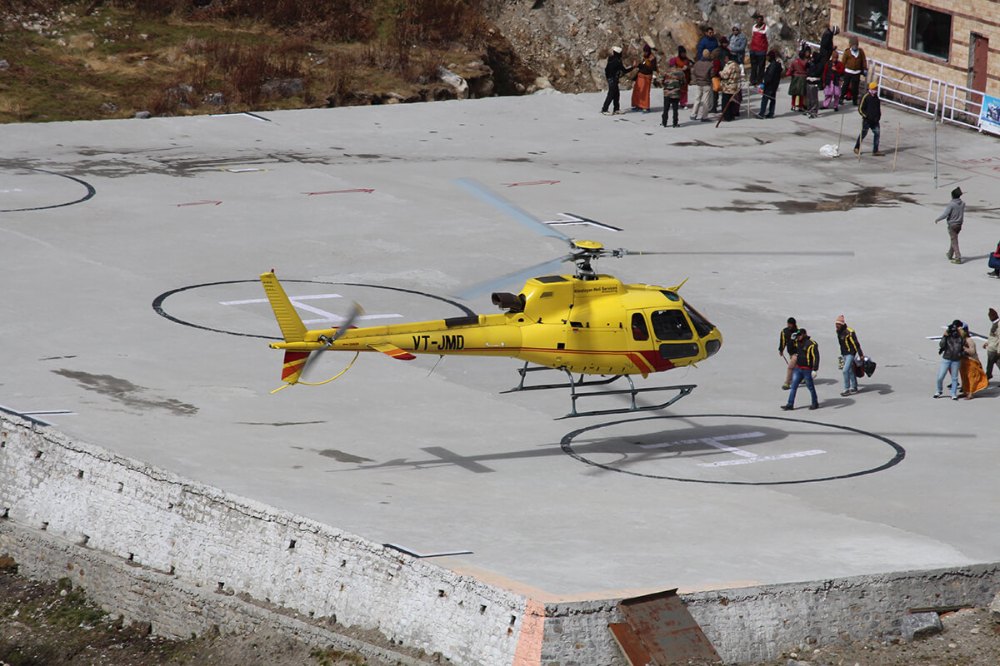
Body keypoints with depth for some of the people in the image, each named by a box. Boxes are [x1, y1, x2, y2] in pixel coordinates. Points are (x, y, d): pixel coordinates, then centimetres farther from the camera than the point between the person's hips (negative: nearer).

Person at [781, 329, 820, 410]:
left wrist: (815, 369, -23)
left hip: (807, 369, -7)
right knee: (793, 386, 3)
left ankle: (815, 403, 21)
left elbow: (816, 357, -19)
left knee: (810, 386, 5)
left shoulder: (811, 344, -16)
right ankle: (790, 404, 5)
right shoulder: (798, 342, 8)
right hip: (798, 368, 7)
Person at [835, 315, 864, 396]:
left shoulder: (849, 332, -20)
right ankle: (854, 388, 23)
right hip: (844, 354, 8)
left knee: (846, 371, -14)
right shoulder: (839, 332, 7)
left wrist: (861, 355, -19)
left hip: (851, 354, -8)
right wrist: (842, 354, 24)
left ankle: (846, 389, -8)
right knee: (850, 371, 14)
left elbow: (856, 344, -19)